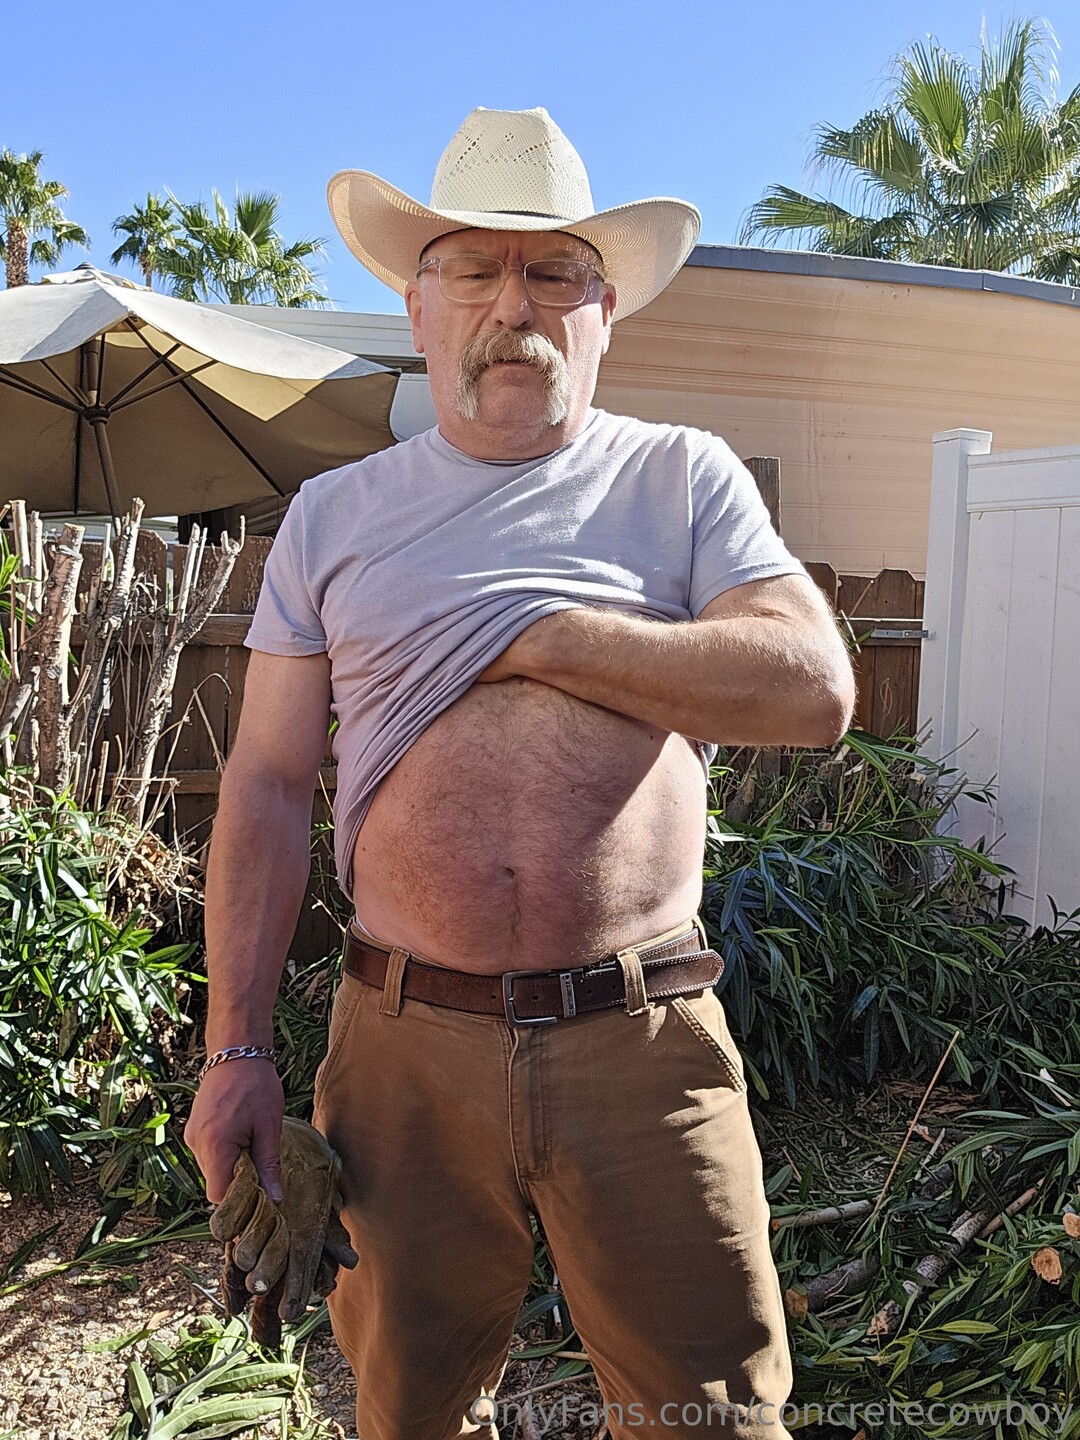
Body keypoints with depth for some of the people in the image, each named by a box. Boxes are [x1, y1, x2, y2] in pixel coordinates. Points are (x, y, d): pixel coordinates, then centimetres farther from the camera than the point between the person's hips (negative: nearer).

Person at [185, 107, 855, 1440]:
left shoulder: (683, 480, 4)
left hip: (646, 1042, -1)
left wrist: (534, 637, -12)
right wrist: (238, 1051, -1)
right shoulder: (334, 513, 8)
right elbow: (267, 784, 5)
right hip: (405, 1047, 2)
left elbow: (814, 689, -10)